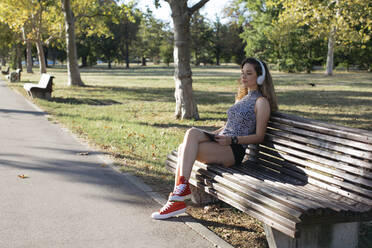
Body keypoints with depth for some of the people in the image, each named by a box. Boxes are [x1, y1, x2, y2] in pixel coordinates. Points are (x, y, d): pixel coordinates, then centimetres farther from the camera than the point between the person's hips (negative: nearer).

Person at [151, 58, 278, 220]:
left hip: (235, 150, -8)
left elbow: (259, 136, -6)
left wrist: (232, 140, -16)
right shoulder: (242, 98, 25)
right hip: (220, 142, 8)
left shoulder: (261, 102, 0)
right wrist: (212, 134, 10)